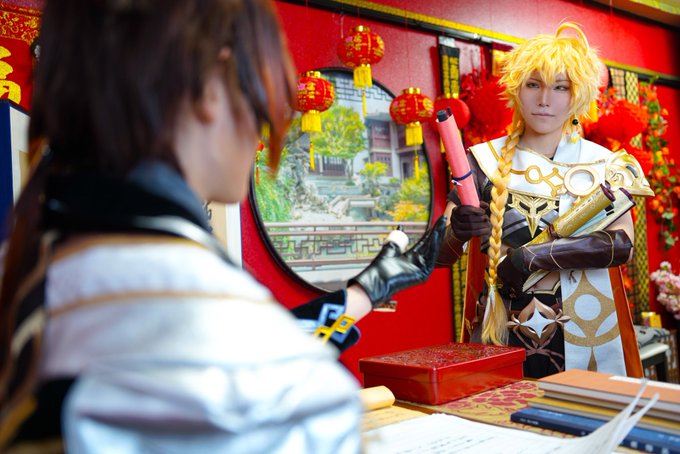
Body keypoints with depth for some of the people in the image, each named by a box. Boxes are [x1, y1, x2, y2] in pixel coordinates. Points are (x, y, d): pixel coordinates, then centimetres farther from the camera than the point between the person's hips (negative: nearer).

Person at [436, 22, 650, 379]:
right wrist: (456, 232, -28)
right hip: (504, 337, 0)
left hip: (585, 337, 1)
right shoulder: (486, 161, -1)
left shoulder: (602, 164, 3)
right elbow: (438, 255, -6)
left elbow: (623, 242, -13)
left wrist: (531, 255, -20)